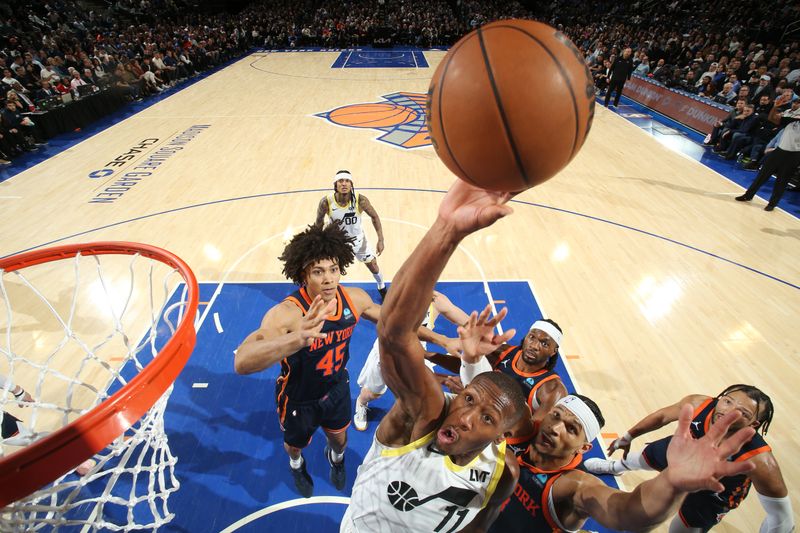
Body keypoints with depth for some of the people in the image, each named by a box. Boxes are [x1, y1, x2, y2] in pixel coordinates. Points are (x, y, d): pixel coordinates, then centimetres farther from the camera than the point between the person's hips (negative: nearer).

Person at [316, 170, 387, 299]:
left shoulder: (360, 200, -29)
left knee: (373, 266, 14)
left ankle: (382, 288, 46)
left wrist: (380, 240, -13)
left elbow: (374, 217, -11)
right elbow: (319, 219, -6)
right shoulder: (326, 202, -28)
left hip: (357, 239, 0)